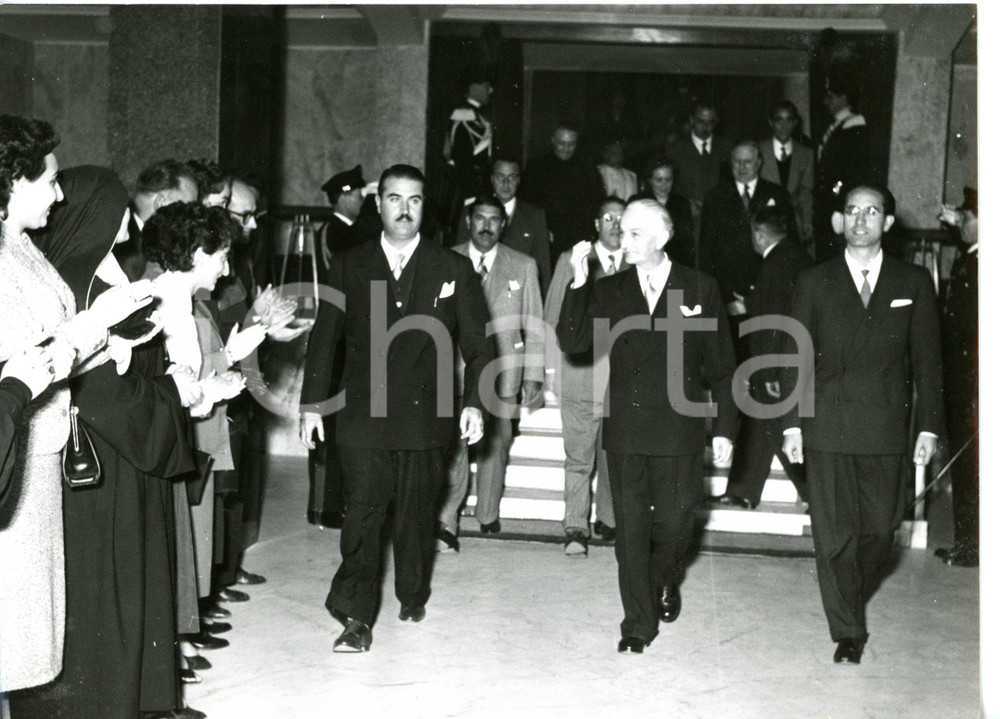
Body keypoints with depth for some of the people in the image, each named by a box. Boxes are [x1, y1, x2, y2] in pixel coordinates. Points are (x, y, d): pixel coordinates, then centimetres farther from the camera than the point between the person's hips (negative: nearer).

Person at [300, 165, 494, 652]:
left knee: (417, 514, 11)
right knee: (362, 514, -8)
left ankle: (413, 596, 33)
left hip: (426, 415, 1)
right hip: (364, 415, 0)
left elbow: (477, 345, 5)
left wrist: (474, 402, -5)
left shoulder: (454, 270, 5)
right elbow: (324, 339, 9)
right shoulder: (349, 267, 7)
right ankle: (356, 618, -3)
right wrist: (312, 402, 4)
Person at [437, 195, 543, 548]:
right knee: (453, 448, -8)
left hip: (502, 373, 1)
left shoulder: (523, 266, 6)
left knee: (495, 446, 8)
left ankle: (488, 515, 24)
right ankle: (446, 521, -3)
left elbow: (533, 325, 6)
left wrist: (533, 375, 2)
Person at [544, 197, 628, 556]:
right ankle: (575, 528, 7)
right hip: (580, 374, -1)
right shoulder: (571, 260, 7)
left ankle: (610, 520, 21)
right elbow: (554, 316, 8)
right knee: (578, 457, 0)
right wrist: (553, 368, 3)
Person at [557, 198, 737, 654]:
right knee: (630, 530, 5)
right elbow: (572, 342, -8)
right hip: (625, 431, 1)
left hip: (679, 430, -1)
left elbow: (721, 366, 3)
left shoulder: (700, 290, 0)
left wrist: (725, 428, 0)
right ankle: (638, 625, 17)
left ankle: (666, 582, 41)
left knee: (674, 524, 9)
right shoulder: (609, 291, 4)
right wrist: (579, 283, -17)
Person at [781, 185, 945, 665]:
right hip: (827, 428, -1)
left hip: (887, 431, 1)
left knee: (879, 531, 6)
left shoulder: (914, 283, 7)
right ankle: (847, 631, 12)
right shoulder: (814, 282, 6)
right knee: (834, 536, 0)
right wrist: (792, 423, -2)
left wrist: (929, 425, 1)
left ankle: (852, 602, 32)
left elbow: (926, 359, 7)